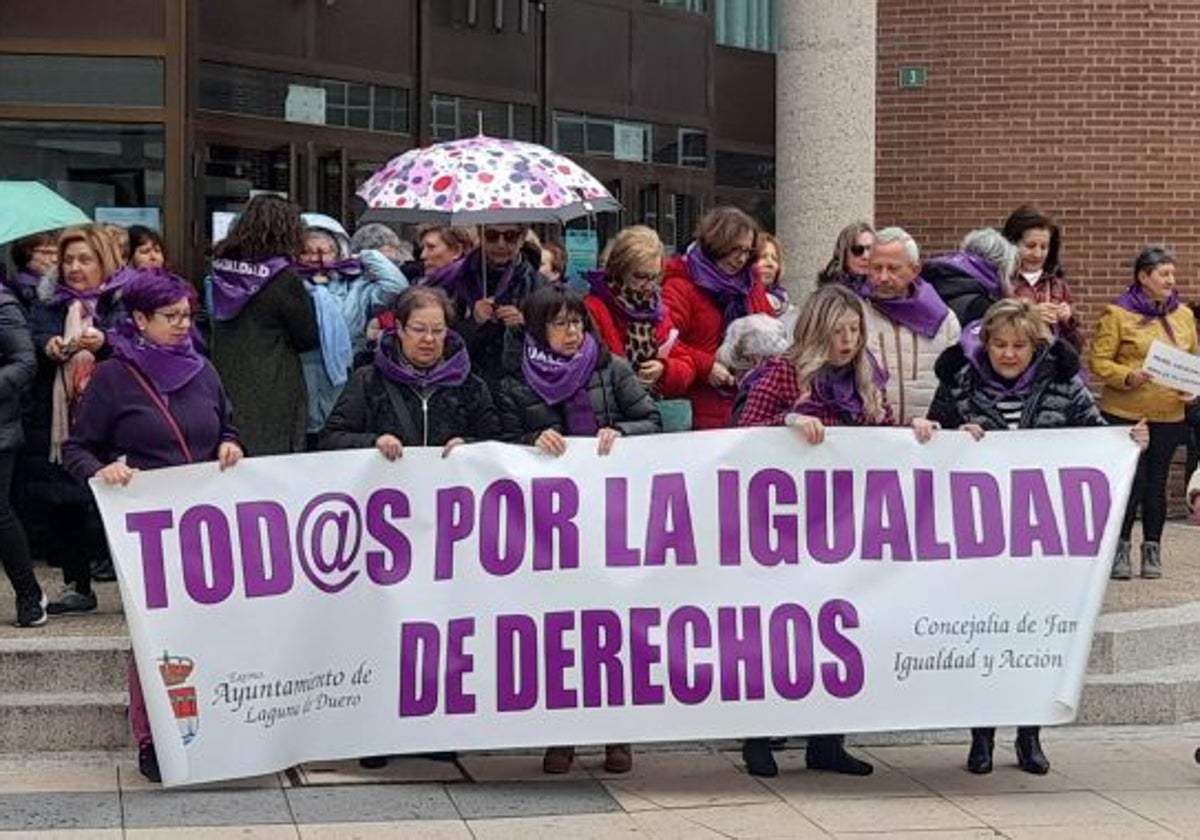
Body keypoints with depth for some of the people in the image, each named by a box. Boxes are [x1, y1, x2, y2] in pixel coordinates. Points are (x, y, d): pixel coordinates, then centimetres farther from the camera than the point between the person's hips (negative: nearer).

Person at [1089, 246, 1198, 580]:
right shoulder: (1118, 314, -6)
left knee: (1157, 482, 8)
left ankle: (1152, 550, 17)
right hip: (1126, 414, -4)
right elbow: (1099, 361, -8)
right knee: (1132, 481, -4)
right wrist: (1128, 377, -23)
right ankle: (1120, 548, 10)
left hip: (1169, 415, 4)